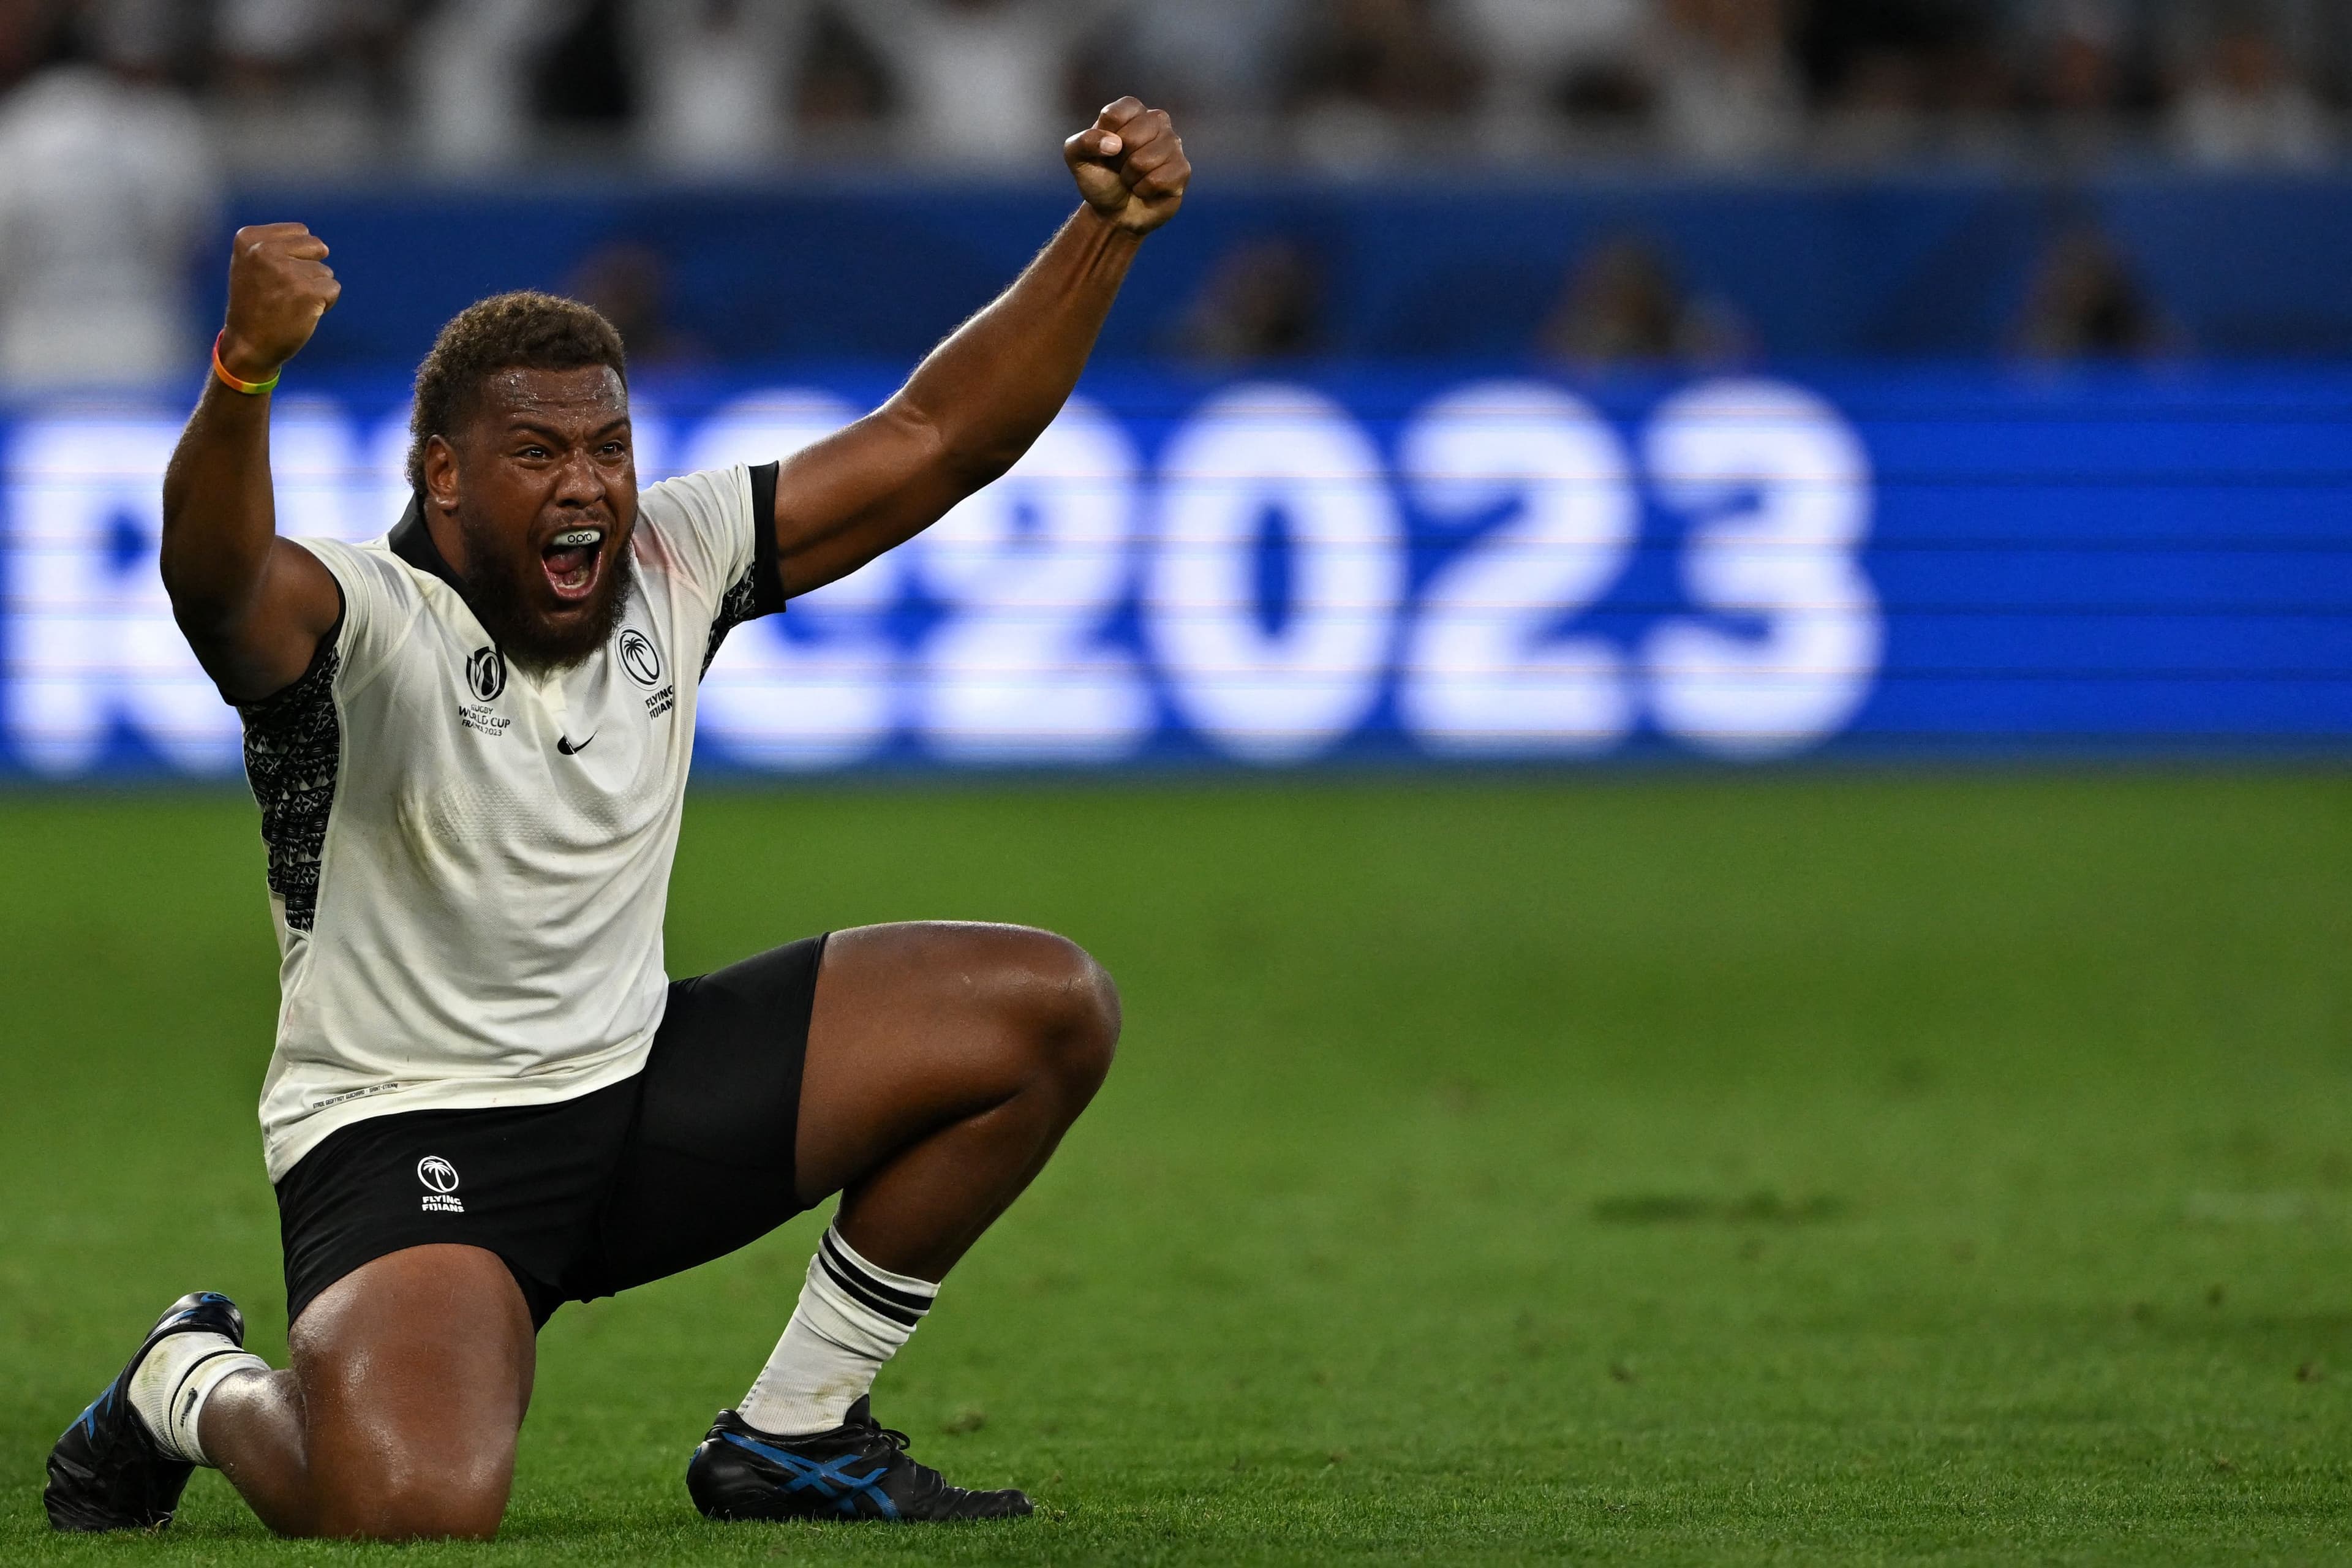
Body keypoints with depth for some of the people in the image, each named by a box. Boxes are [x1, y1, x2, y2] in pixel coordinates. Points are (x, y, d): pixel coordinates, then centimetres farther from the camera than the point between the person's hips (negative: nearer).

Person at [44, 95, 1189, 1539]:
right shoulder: (361, 621, -21)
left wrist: (1105, 234, -10)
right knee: (413, 1509, -34)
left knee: (1048, 1011, 0)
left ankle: (793, 1438, 11)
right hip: (406, 1137, -7)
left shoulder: (669, 562, -2)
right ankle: (193, 1390, 5)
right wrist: (246, 373, -66)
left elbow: (935, 440, 2)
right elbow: (218, 580, -45)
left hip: (638, 1089, 7)